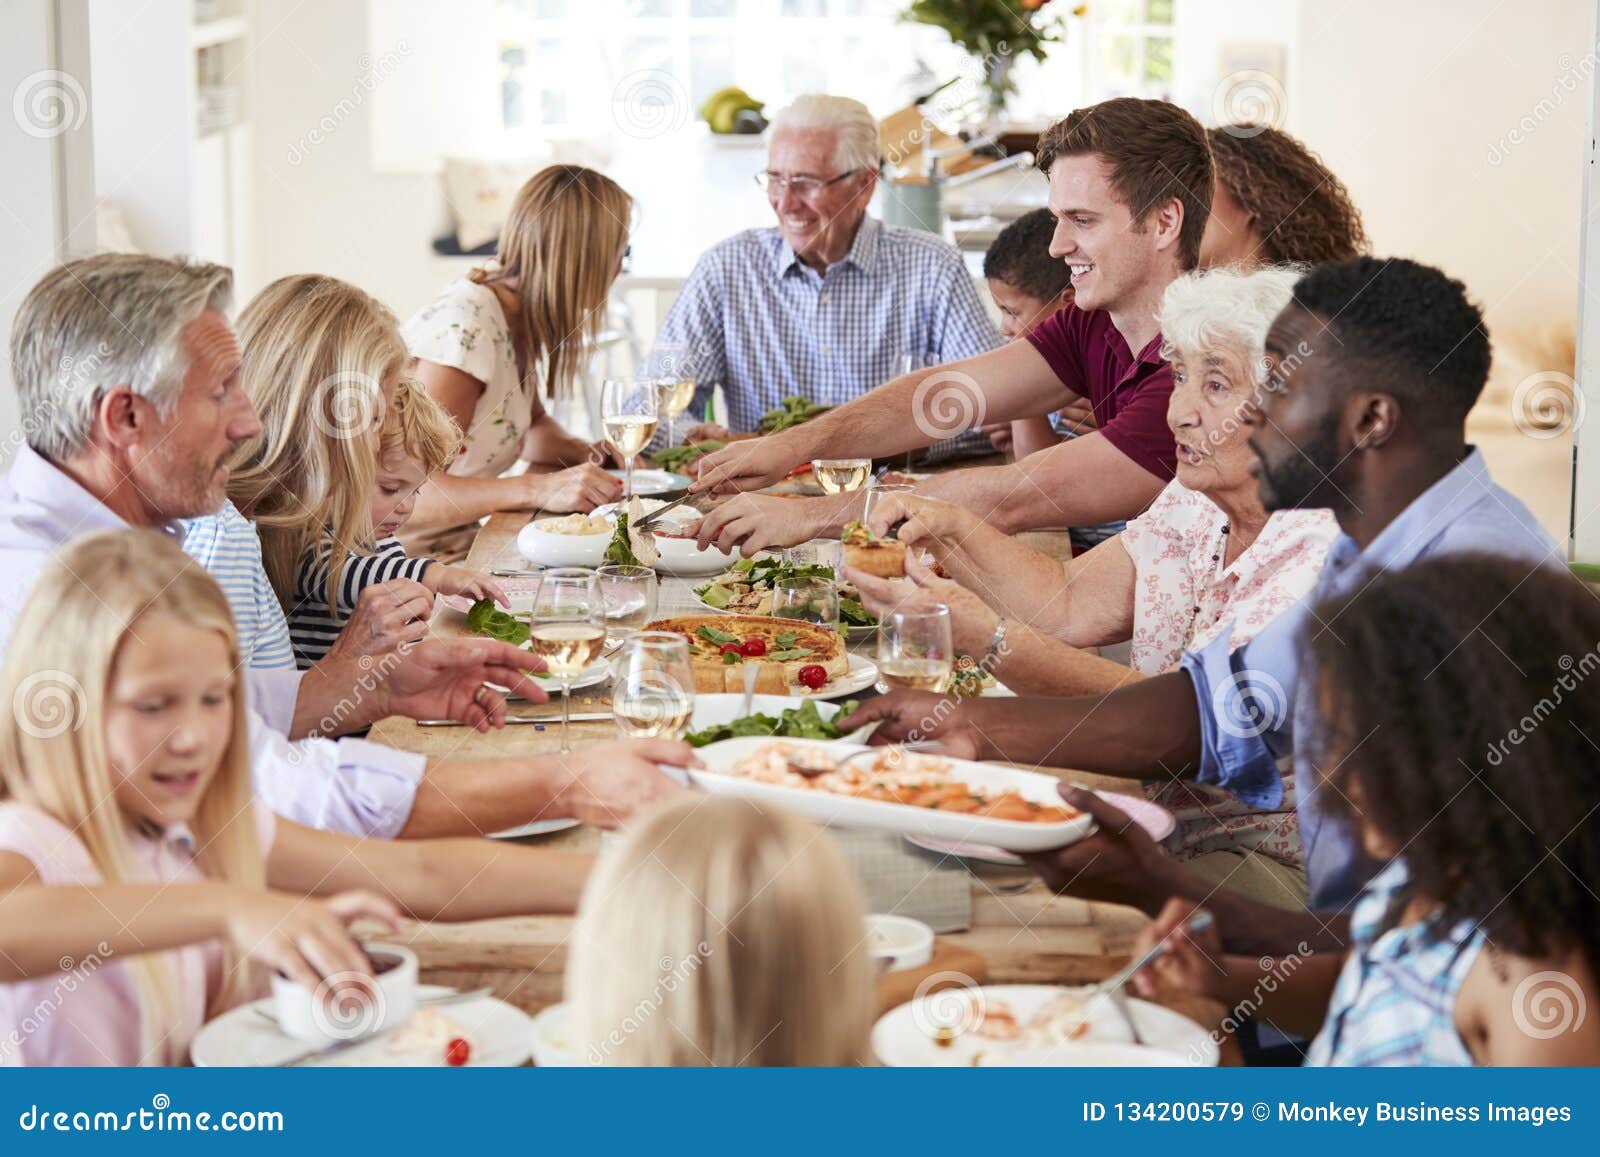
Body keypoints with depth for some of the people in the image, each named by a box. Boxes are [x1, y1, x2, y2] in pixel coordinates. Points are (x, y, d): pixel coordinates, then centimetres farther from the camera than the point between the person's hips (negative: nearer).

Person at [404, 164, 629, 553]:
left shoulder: (519, 316, 4)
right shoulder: (464, 327, -21)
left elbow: (531, 424, 23)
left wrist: (583, 453, 2)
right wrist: (540, 488, -37)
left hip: (461, 541, 8)